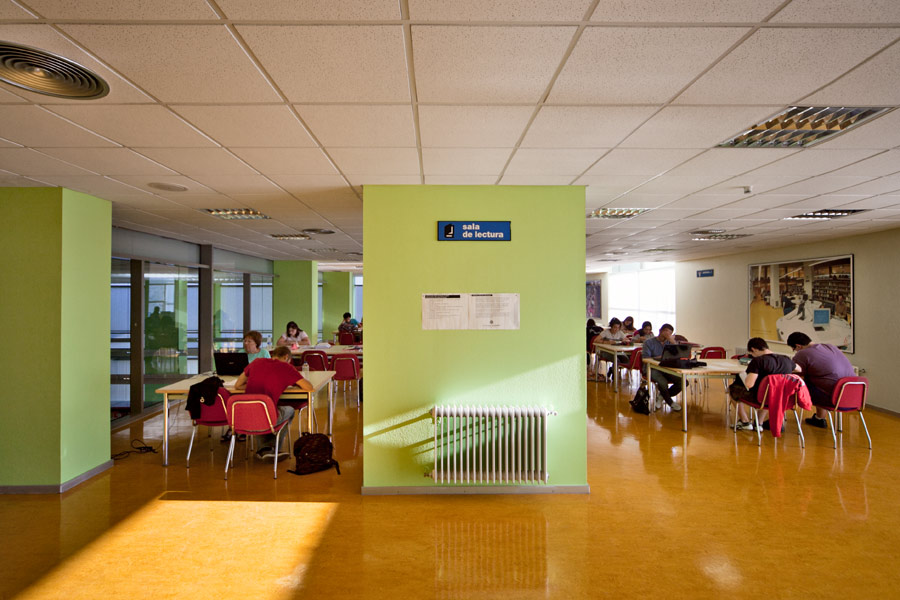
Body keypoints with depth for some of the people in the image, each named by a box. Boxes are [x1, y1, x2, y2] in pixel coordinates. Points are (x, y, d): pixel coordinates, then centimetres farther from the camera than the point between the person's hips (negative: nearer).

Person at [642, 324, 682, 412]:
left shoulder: (670, 342, 16)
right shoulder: (649, 342, 4)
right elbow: (645, 358, -6)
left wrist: (673, 341, -9)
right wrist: (657, 358, -18)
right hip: (653, 369, -4)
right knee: (663, 382, -34)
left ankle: (663, 396, 3)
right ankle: (670, 402, -2)